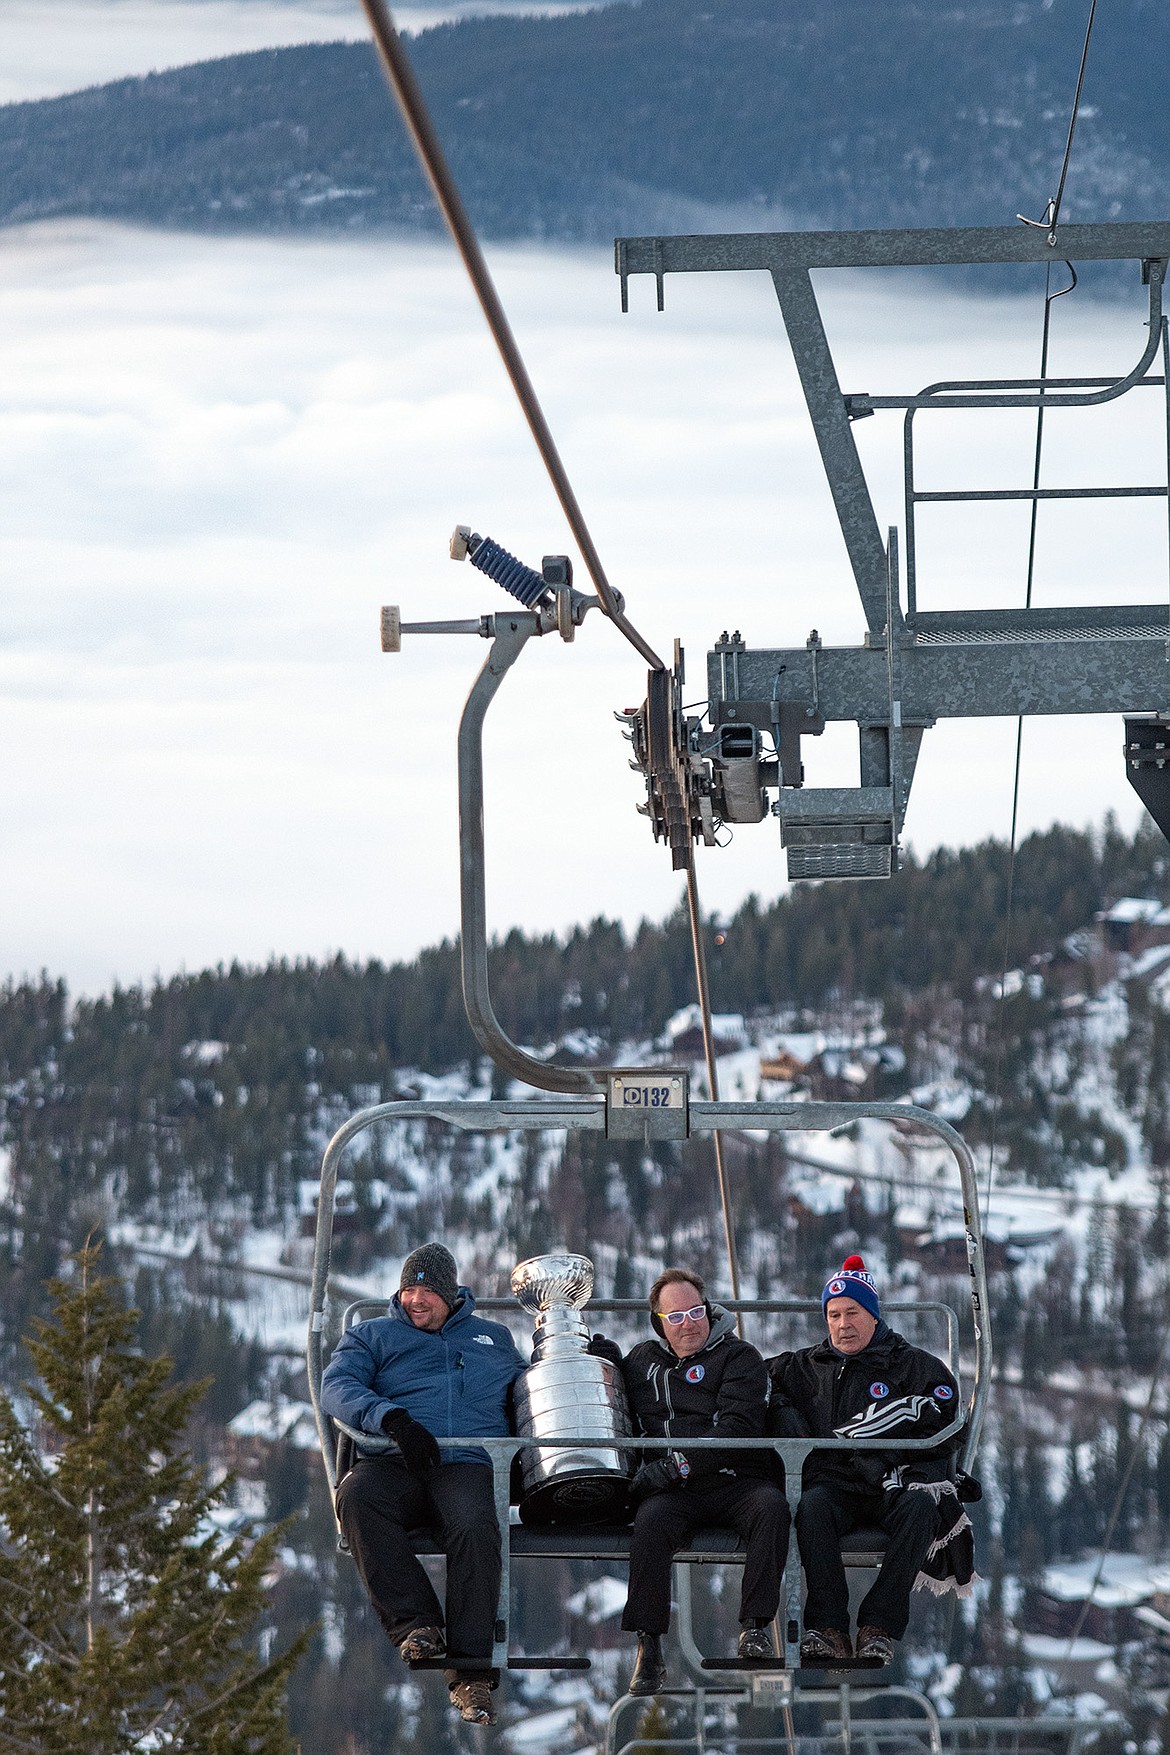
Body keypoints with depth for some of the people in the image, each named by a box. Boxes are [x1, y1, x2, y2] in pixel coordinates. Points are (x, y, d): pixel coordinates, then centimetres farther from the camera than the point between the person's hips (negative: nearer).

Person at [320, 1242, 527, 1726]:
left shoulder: (494, 1338, 30)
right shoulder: (372, 1336, 21)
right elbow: (337, 1387, 2)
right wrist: (391, 1419, -17)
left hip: (468, 1465, 0)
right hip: (395, 1464, 0)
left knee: (475, 1527, -36)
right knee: (356, 1496, -37)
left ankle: (471, 1675, -38)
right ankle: (415, 1622, -36)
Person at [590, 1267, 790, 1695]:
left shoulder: (739, 1358, 5)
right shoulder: (644, 1359, 19)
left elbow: (739, 1428, -11)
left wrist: (677, 1464, -20)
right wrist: (610, 1366, 14)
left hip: (735, 1480, -2)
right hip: (675, 1491, 2)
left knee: (772, 1506, -34)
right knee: (651, 1520, -32)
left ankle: (755, 1625, -29)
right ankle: (648, 1651, -32)